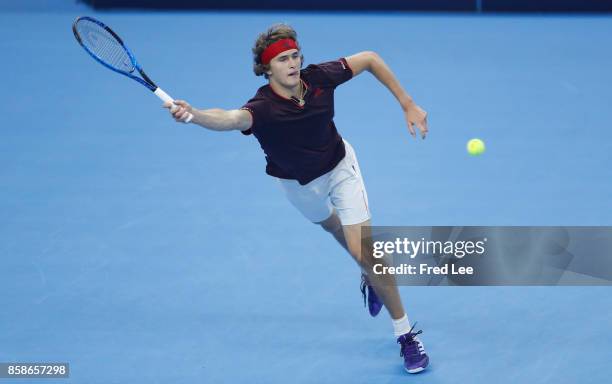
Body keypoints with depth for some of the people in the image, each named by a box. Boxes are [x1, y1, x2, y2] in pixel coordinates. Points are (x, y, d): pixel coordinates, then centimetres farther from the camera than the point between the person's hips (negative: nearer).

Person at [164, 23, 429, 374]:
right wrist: (193, 114, -83)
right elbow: (231, 118, -62)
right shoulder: (263, 107, -38)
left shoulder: (319, 78, -29)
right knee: (331, 225, 29)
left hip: (340, 166, -1)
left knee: (365, 251, -11)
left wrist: (408, 105, -13)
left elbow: (369, 59, -12)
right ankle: (371, 275, 62)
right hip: (298, 183, 1)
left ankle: (407, 334, 3)